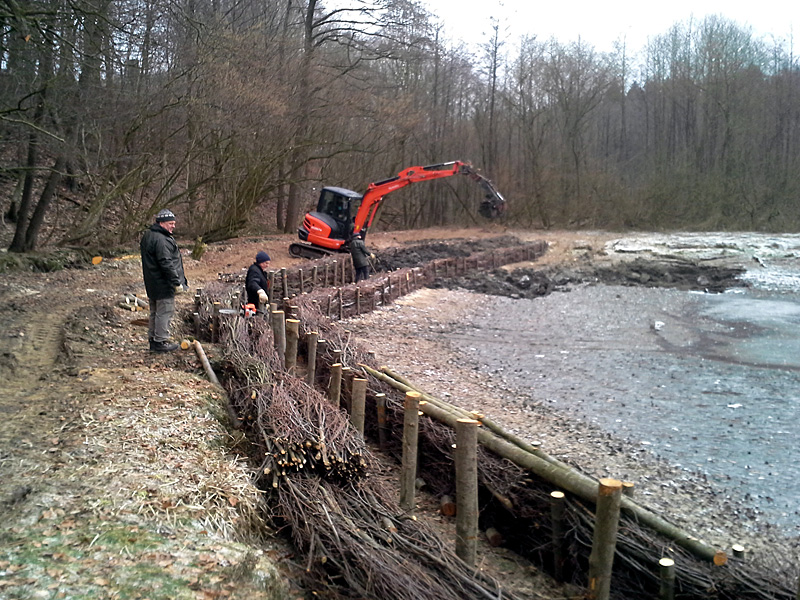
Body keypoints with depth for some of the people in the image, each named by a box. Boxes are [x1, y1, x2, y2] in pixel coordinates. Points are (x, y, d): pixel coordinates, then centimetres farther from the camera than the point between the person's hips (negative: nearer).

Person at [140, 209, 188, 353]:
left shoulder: (148, 236, 14)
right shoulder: (161, 240, -21)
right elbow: (166, 263, -25)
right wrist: (177, 282, -21)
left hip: (152, 284, 11)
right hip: (163, 284, -11)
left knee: (155, 312, 18)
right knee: (165, 311, -3)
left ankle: (153, 339, 26)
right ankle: (160, 341, 3)